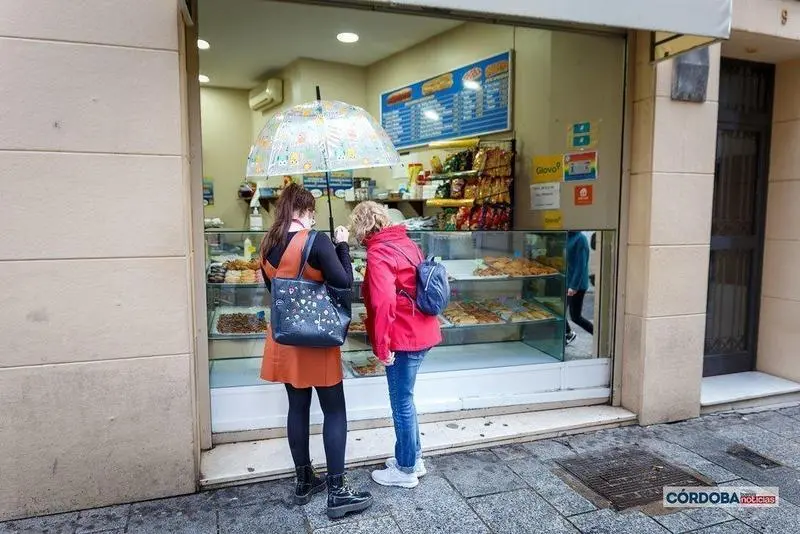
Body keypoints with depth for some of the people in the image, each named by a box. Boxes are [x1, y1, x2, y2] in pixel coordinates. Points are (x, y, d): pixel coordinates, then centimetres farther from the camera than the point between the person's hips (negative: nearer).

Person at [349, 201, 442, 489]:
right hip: (421, 332, 9)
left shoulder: (378, 253, -16)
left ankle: (406, 470, 20)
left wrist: (382, 344, -19)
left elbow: (384, 302, -26)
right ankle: (413, 457, 35)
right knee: (404, 399, 21)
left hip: (403, 337, -9)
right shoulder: (407, 243, 9)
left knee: (402, 403, 5)